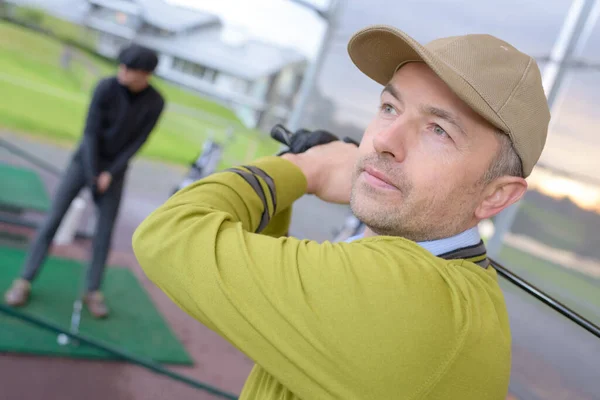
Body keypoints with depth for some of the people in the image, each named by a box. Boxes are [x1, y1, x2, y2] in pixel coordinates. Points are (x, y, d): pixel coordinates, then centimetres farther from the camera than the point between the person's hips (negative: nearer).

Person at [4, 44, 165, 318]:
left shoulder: (155, 103, -14)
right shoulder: (106, 87, -19)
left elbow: (138, 141, -10)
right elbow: (91, 131, -18)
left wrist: (111, 173, -14)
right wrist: (91, 174, -19)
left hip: (115, 169, 1)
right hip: (86, 160, -1)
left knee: (105, 229, 0)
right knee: (54, 217, -5)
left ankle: (93, 291, 11)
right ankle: (25, 281, 3)